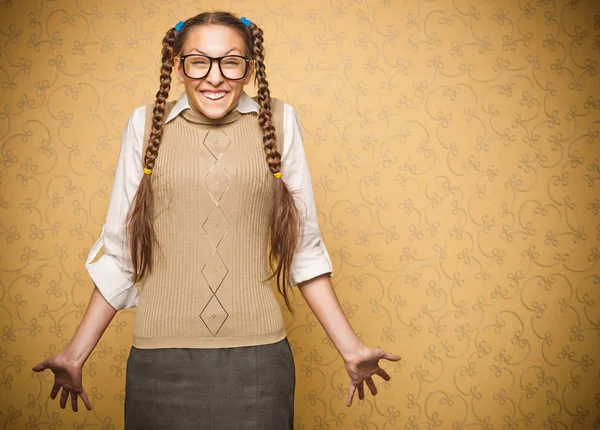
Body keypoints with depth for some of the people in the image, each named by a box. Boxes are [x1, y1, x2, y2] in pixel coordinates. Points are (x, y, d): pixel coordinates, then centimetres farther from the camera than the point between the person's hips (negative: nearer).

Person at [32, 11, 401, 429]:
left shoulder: (278, 121, 1)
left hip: (259, 354, 0)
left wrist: (350, 348, 3)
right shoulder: (146, 124, 2)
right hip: (161, 358, 1)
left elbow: (304, 247, 4)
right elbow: (118, 252, 7)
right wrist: (76, 354, 7)